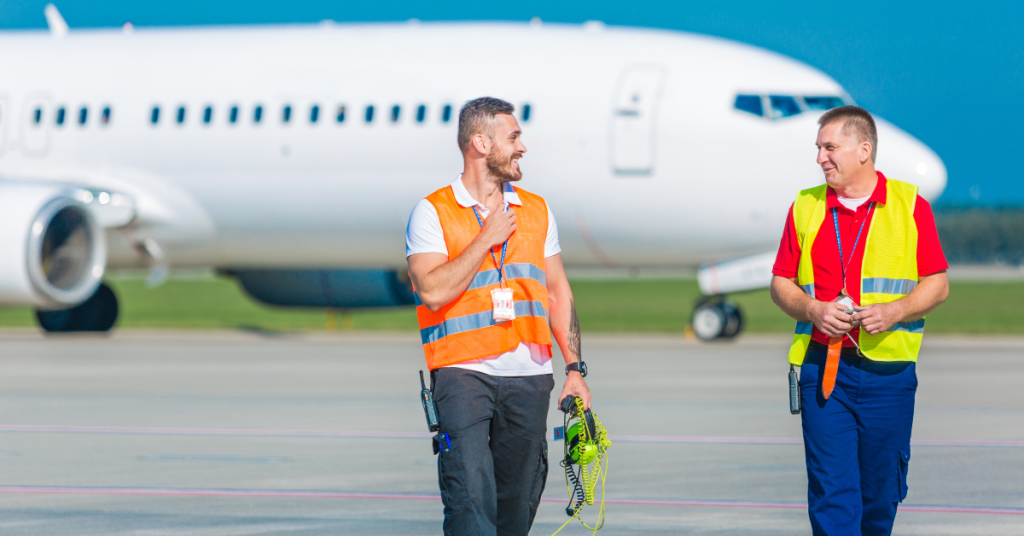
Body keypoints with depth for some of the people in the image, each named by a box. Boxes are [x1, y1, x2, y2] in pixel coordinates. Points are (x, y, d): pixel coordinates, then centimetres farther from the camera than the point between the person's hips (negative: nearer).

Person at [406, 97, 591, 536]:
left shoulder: (536, 211, 15)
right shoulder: (433, 213, -1)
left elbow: (558, 293, 18)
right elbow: (433, 291, -15)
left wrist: (574, 369, 10)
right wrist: (487, 239, -9)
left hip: (530, 375, 5)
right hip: (463, 372, -5)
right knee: (471, 498, -18)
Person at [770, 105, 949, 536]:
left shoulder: (909, 205, 3)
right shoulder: (805, 207, 9)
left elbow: (937, 285, 3)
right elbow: (781, 285, 11)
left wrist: (893, 312, -15)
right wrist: (813, 311, -9)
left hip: (888, 369, -1)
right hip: (822, 367, 1)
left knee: (881, 491, 6)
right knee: (830, 488, -8)